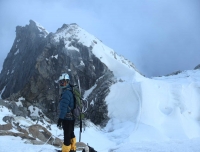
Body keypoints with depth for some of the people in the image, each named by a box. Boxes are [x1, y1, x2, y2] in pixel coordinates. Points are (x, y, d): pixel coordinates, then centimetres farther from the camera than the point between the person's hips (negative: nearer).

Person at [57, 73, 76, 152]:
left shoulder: (66, 92, -20)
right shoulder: (69, 91, 11)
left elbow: (64, 107, -26)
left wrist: (60, 118, -27)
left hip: (67, 118, -10)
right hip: (71, 117, 10)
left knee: (67, 135, -4)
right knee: (71, 134, 21)